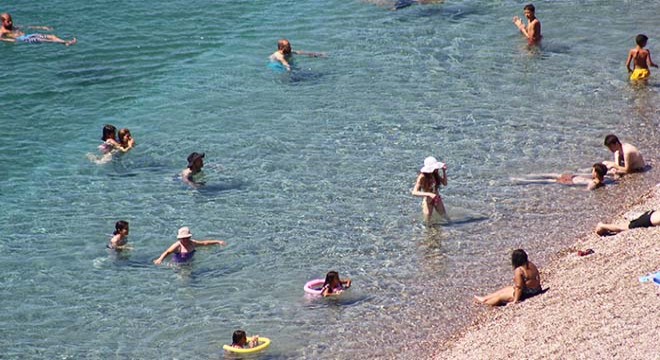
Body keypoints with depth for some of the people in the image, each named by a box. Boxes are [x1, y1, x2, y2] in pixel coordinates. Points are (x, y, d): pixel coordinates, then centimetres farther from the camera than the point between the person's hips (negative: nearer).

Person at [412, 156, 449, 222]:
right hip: (428, 202, -5)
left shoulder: (435, 174, -9)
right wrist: (429, 194, -44)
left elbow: (445, 183, 4)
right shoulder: (422, 177, -27)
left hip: (437, 200, 5)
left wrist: (444, 171, -10)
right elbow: (414, 192, -33)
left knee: (446, 218, 15)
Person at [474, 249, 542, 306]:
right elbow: (538, 278, 8)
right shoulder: (531, 264, 0)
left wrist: (515, 300, -16)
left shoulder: (518, 270, -26)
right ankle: (485, 298, 35)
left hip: (526, 294, -9)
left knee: (500, 296, 10)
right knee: (504, 290, 23)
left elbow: (519, 287, -24)